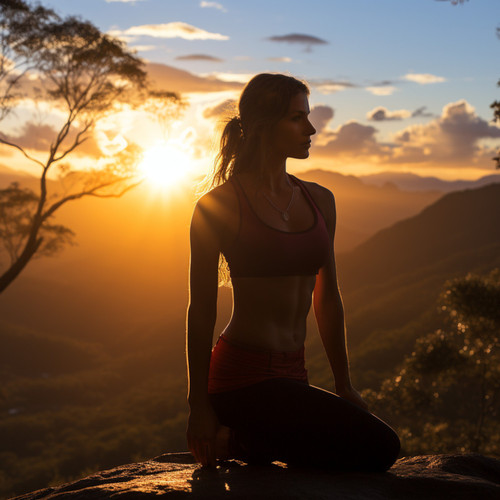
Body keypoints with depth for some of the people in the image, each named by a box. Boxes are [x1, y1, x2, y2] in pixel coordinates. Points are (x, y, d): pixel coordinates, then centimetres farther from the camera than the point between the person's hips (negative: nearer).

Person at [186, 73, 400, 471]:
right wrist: (199, 407, -7)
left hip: (291, 376, 8)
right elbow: (201, 311, -7)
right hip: (243, 376, -7)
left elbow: (327, 298, 16)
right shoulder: (218, 206, -9)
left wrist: (343, 385, 16)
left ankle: (252, 443, 15)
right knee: (379, 448, -15)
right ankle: (233, 440, -3)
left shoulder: (320, 201, 10)